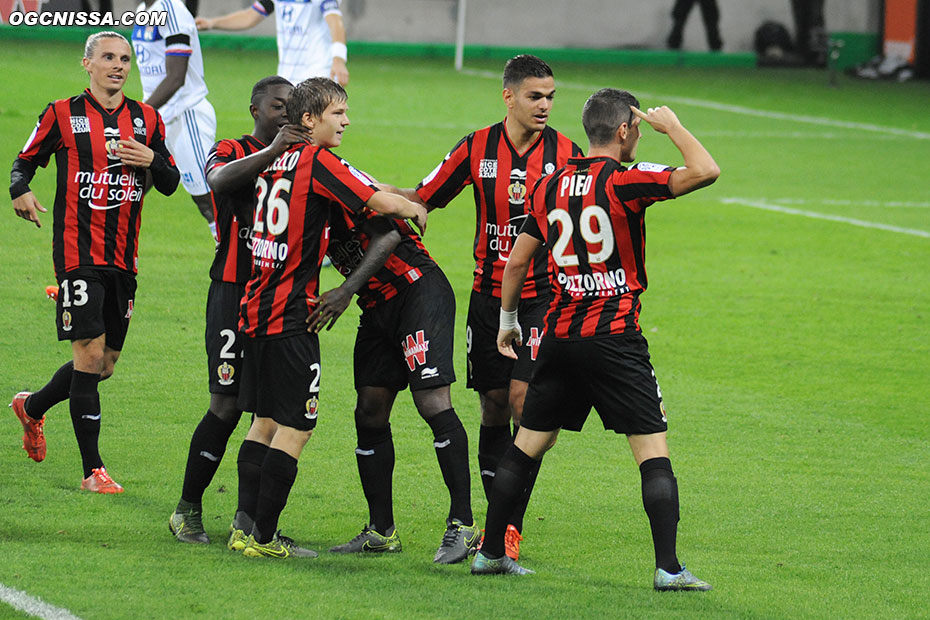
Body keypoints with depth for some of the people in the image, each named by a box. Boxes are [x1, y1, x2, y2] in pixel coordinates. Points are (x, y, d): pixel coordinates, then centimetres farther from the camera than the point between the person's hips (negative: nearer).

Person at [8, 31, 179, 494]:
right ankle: (93, 470, -9)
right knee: (91, 352, -14)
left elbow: (170, 184, 13)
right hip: (77, 252, -5)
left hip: (123, 259, 5)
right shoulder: (62, 115, 0)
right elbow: (25, 161, 7)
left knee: (105, 364, 10)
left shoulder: (146, 119, 11)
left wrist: (151, 161, -8)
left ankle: (32, 408, 38)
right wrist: (20, 191, -15)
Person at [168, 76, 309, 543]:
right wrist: (271, 153, -38)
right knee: (227, 407, -7)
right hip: (234, 291, -4)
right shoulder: (231, 153, 1)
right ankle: (188, 509, 7)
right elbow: (220, 179, -23)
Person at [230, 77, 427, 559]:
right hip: (291, 314, -8)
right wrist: (415, 208, 7)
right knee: (295, 425, -3)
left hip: (256, 305, 8)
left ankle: (245, 524, 13)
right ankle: (262, 536, -4)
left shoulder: (275, 161, 12)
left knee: (265, 420, 14)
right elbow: (380, 202, -14)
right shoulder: (317, 162, -11)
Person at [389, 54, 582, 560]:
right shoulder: (476, 149, 0)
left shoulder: (565, 153, -2)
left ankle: (513, 524, -8)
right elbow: (421, 199, 8)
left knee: (524, 402, -13)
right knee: (493, 408, 5)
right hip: (488, 295, 2)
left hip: (542, 296, -2)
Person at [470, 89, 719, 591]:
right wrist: (672, 126, -1)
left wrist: (507, 320, 27)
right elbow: (705, 172, -17)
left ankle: (490, 551, 20)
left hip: (560, 335, 6)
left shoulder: (551, 186, 8)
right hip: (615, 337, -6)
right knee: (653, 451, -3)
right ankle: (668, 567, -11)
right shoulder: (624, 181, -9)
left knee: (528, 445, 15)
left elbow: (516, 260, 13)